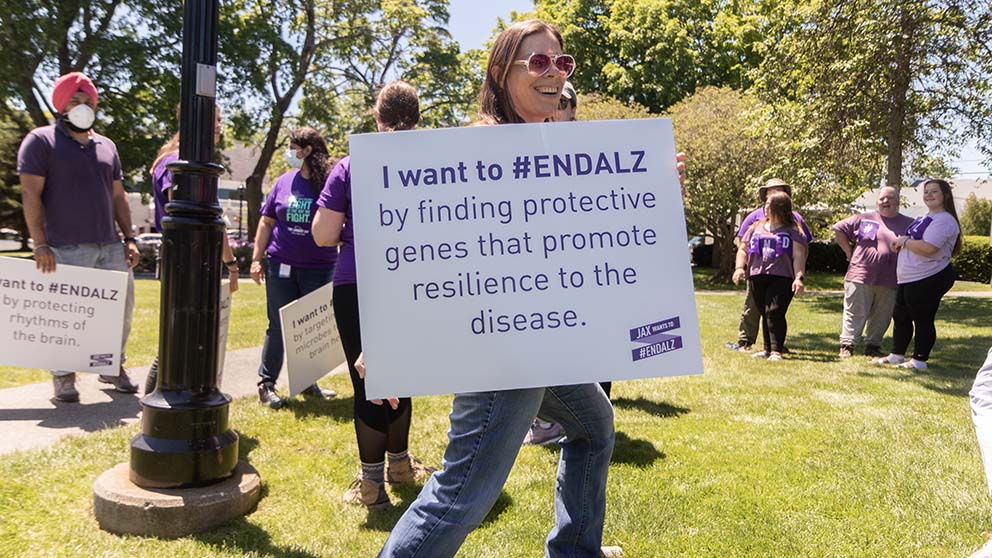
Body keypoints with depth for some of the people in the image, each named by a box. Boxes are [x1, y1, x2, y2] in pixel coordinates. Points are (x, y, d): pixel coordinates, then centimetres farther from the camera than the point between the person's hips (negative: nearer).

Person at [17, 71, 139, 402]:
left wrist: (129, 240, 11)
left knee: (122, 307, 8)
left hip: (111, 247, 6)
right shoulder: (41, 140, 1)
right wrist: (40, 244, -14)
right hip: (68, 250, -6)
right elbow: (30, 194, -6)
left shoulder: (106, 146, 19)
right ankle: (63, 377, 11)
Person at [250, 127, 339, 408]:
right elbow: (266, 222, 11)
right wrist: (256, 259, 5)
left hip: (319, 268, -1)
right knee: (278, 327, 5)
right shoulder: (283, 182, 6)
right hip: (281, 267, 2)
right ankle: (266, 383, 15)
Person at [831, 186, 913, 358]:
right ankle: (847, 345, 5)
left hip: (889, 280, 2)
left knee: (881, 317, 9)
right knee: (855, 313, -1)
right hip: (861, 276, -2)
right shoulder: (865, 218, 5)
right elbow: (838, 229, 9)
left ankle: (873, 346, 22)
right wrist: (849, 252, 4)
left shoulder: (909, 224, 8)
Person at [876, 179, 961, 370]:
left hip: (929, 279, -10)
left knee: (923, 320, -2)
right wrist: (901, 243, 9)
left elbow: (928, 248, -27)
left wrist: (904, 241, -11)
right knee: (900, 317, 16)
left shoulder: (944, 220, -14)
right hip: (909, 278, 10)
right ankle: (897, 355, 28)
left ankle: (919, 360, 7)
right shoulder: (925, 218, 17)